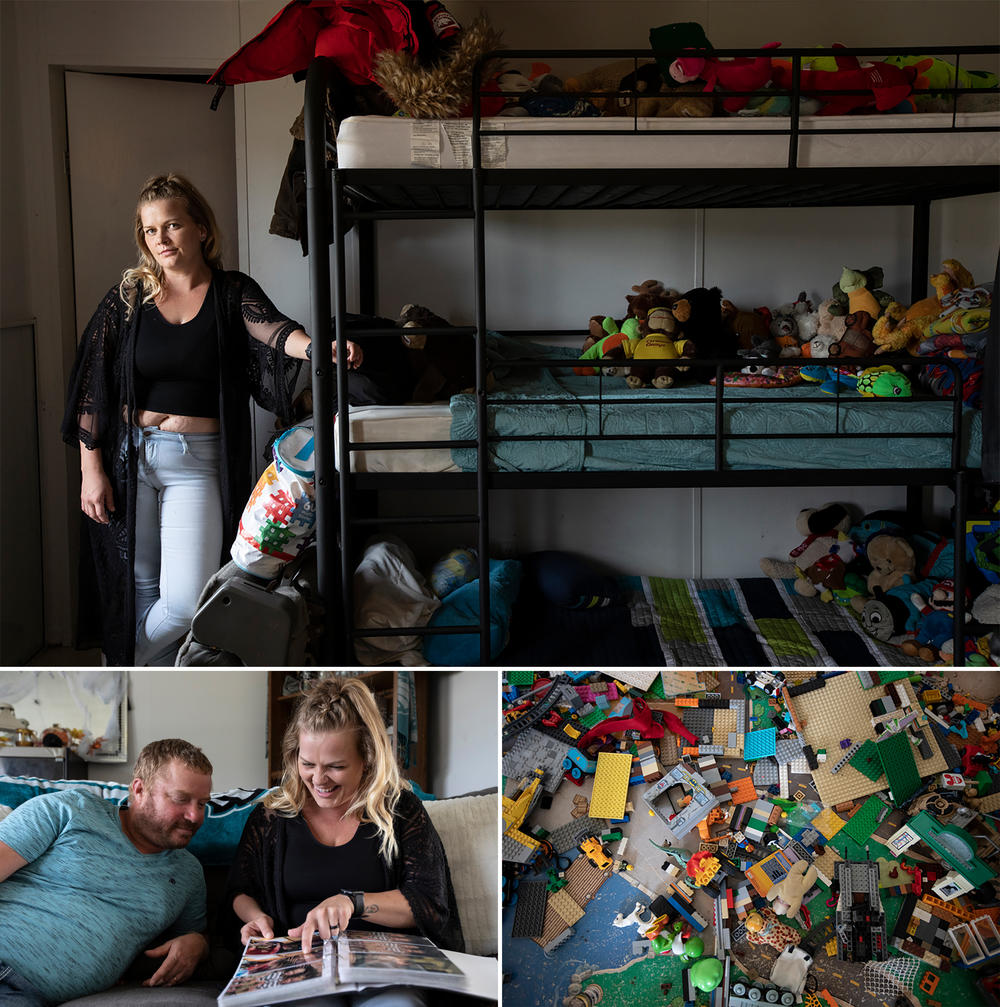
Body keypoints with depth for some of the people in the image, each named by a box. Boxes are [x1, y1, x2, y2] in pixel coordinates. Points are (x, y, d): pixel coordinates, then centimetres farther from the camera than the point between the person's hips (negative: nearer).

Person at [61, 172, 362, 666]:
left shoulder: (233, 293, 2)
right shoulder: (127, 298, 4)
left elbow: (272, 329, -20)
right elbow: (91, 389, 4)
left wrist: (317, 347, -42)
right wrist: (91, 469, -2)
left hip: (198, 462, -1)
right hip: (130, 457, 1)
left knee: (186, 601, -10)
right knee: (140, 586, 6)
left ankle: (123, 670, 19)